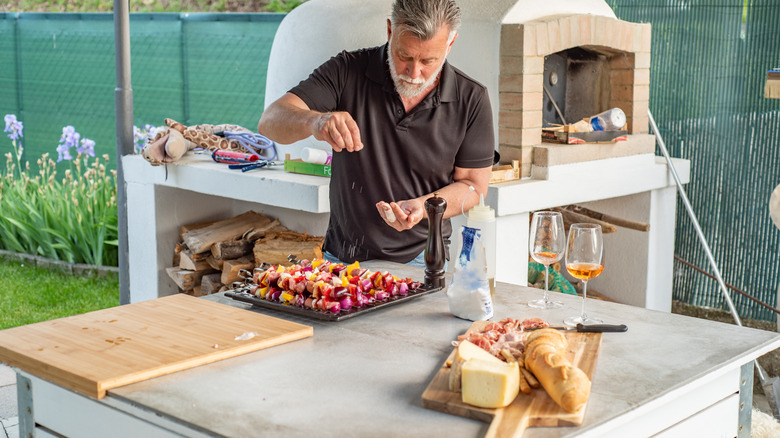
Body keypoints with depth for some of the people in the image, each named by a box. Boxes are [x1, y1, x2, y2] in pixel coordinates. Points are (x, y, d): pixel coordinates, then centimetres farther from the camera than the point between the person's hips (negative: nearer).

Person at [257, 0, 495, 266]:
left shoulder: (472, 99, -4)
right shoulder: (347, 71, -5)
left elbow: (474, 187, 1)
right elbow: (270, 121, -11)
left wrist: (422, 207, -19)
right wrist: (314, 121, -34)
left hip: (419, 261, 0)